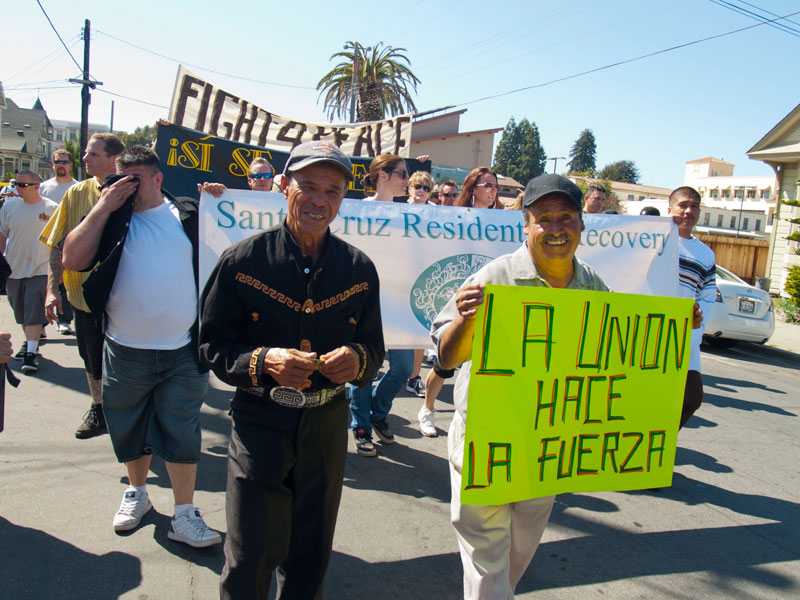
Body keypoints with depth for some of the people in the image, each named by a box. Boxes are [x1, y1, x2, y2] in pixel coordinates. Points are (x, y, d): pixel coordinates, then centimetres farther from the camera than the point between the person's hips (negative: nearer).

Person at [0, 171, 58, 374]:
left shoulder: (52, 208, -6)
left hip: (40, 270, -4)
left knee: (34, 313, -8)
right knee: (21, 313, 14)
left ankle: (31, 354, -6)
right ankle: (29, 342, 33)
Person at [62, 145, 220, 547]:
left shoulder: (189, 215, 2)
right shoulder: (110, 217, 4)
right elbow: (73, 260, -8)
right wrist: (103, 208, -11)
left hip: (183, 352, -1)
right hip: (125, 351, 2)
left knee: (182, 432, 5)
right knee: (129, 427, 17)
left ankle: (184, 515, 15)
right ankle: (136, 492, 41)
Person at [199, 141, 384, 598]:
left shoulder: (359, 268, 0)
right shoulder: (243, 260, -7)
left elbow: (374, 348, 7)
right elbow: (213, 344, -4)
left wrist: (357, 359, -16)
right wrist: (263, 361, -22)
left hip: (328, 424, 3)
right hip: (260, 423, -2)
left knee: (311, 556, 18)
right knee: (248, 560, 6)